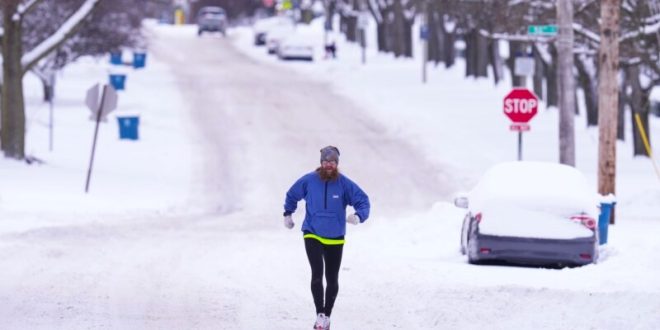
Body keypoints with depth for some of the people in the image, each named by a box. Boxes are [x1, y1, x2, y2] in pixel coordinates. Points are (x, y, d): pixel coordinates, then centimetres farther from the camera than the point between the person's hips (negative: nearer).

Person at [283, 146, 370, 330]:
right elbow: (292, 195, 11)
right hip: (312, 235, -1)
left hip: (335, 239, 1)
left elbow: (363, 201, -9)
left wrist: (359, 216, -29)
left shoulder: (344, 184, -11)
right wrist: (287, 214, 15)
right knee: (317, 273, -20)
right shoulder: (309, 181, -8)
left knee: (332, 280, 11)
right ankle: (320, 315, -17)